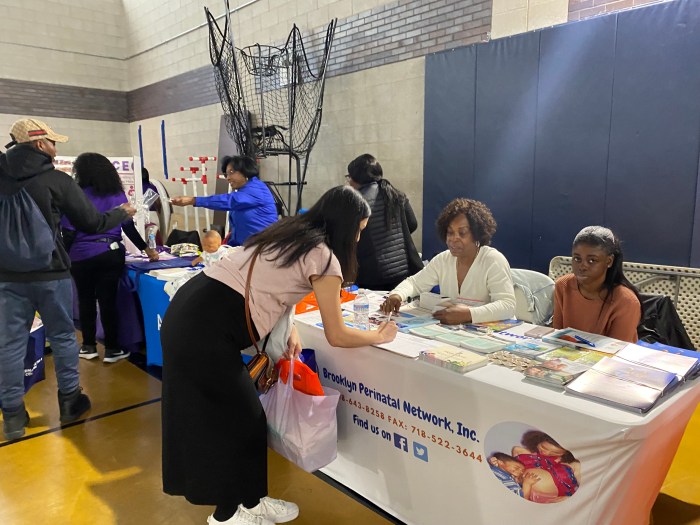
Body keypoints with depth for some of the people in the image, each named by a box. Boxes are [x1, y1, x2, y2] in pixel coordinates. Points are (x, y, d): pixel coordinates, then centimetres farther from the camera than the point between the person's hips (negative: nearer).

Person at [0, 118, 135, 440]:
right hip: (50, 272, -3)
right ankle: (70, 402, 22)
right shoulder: (57, 180, -9)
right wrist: (122, 213, 12)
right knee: (62, 336, 11)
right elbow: (92, 222, -4)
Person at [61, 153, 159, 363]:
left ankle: (89, 346, 24)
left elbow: (69, 233, -6)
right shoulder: (117, 194, 4)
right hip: (111, 254, 2)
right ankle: (112, 349, 10)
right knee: (108, 300, 5)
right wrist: (146, 249, 14)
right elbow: (129, 226, 5)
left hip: (81, 256, -1)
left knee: (86, 299, 13)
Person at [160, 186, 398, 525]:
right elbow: (337, 336, -3)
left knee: (210, 416, 19)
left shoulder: (288, 231, 17)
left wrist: (289, 330, 14)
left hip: (187, 312, 9)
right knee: (240, 422, 10)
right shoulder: (324, 256, -7)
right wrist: (380, 336, 14)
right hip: (207, 329, -9)